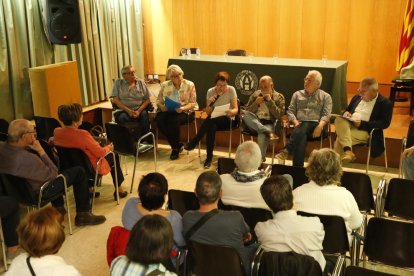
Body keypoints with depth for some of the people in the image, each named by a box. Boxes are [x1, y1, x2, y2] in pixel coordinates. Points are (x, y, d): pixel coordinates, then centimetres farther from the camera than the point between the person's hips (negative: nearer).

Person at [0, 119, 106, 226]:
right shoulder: (28, 158, -39)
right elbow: (53, 175, -22)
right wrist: (41, 151, -20)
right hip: (37, 193, -8)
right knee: (79, 172, 4)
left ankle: (58, 207, 39)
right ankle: (83, 215, 16)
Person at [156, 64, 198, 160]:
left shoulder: (189, 85, -1)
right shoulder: (165, 85, 9)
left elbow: (192, 103, -4)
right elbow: (158, 100, 12)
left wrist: (182, 108, -24)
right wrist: (161, 106, -12)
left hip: (185, 112, -4)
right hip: (167, 110, 4)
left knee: (173, 120, -36)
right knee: (159, 119, -29)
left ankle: (175, 148, -12)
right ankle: (177, 145, -11)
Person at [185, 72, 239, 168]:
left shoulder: (231, 90, -8)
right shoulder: (210, 91, -2)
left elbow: (236, 109, -10)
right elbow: (208, 113, -3)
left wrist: (231, 112, -34)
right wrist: (209, 104, -25)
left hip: (227, 119, -2)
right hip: (213, 120, 2)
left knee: (210, 121, -35)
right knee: (211, 126, -36)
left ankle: (193, 143, -25)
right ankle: (209, 158, -31)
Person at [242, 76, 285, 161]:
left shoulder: (279, 97, 5)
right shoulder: (255, 94, 12)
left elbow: (279, 116, -7)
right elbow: (247, 112, 9)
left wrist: (270, 101, -11)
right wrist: (256, 103, -7)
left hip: (268, 124, -3)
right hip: (254, 123, 3)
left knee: (262, 135, -37)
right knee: (246, 115, -31)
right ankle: (270, 132, -36)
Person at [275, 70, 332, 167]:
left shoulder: (325, 96, 16)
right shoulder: (297, 94, 23)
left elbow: (326, 115, 3)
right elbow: (290, 111, 14)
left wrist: (320, 126, -17)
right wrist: (296, 122, -7)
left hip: (315, 125, -2)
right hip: (300, 125, 2)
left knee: (301, 130, -37)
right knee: (301, 136, -35)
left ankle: (286, 151, -44)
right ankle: (298, 167, -41)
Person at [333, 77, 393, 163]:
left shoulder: (385, 103, 0)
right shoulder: (357, 97, 19)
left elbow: (384, 123, -8)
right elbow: (347, 110, 30)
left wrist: (362, 124, -16)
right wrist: (346, 114, 3)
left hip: (364, 130, -6)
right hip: (348, 125, 6)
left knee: (340, 139, -31)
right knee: (339, 119, -30)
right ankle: (348, 152, -39)